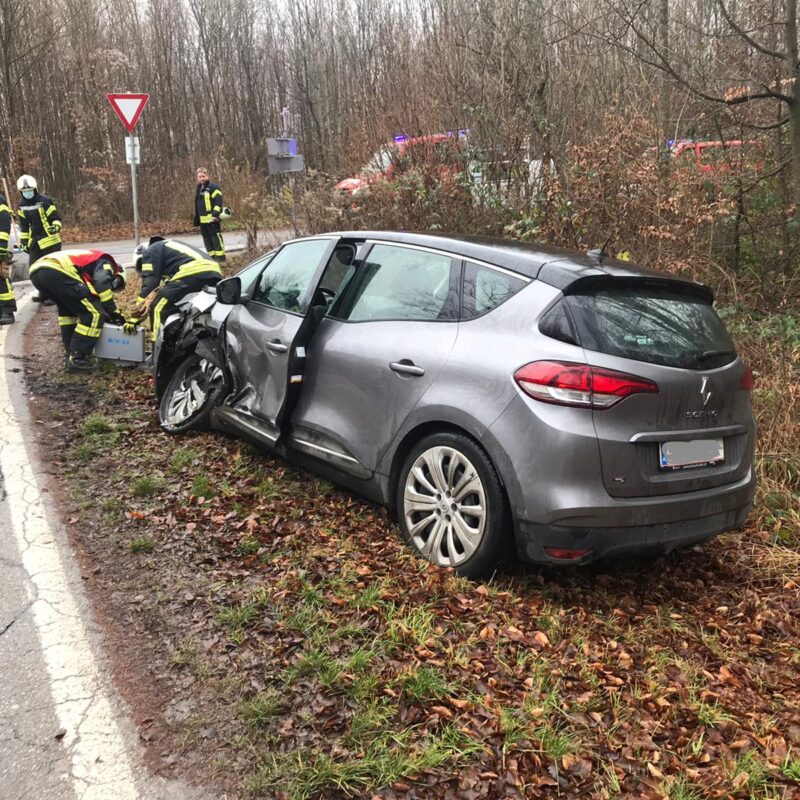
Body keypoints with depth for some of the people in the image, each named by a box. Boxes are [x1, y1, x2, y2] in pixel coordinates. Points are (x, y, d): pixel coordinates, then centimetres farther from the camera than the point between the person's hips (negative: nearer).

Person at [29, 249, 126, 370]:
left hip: (36, 270, 9)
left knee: (67, 308, 31)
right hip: (55, 271, -9)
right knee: (93, 313, -1)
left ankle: (72, 354, 27)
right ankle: (77, 359, 0)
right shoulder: (105, 263, 19)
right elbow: (102, 283, -5)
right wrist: (113, 312, 0)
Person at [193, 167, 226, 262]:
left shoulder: (213, 187, -6)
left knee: (216, 237, -8)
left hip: (212, 219, -8)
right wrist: (196, 220, 23)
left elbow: (218, 202, -15)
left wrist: (215, 214, -24)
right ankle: (211, 256, 17)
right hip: (203, 220, 8)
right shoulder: (198, 189, 20)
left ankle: (220, 256, -5)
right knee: (207, 238, 10)